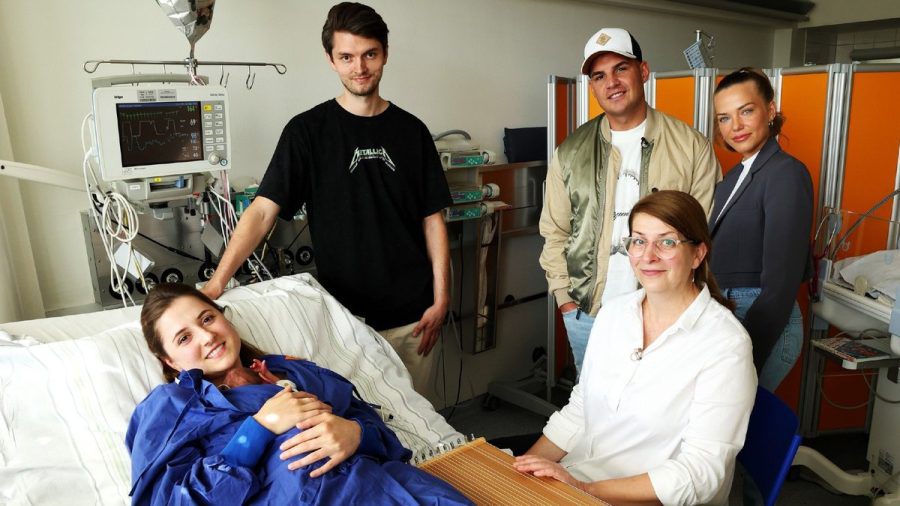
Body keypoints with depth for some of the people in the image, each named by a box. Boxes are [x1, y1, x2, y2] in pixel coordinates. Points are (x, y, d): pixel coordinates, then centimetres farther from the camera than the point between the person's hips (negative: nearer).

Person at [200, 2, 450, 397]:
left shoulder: (411, 131, 3)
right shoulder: (308, 130, -3)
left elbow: (432, 220, 4)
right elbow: (263, 210, -9)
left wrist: (440, 299, -2)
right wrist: (217, 282, -20)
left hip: (412, 314, 2)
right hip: (345, 314, -2)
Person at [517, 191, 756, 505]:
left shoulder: (725, 345, -14)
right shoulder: (613, 313, 3)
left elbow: (700, 473, -17)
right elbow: (578, 412, 9)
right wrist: (527, 466, -4)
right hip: (570, 479, 5)